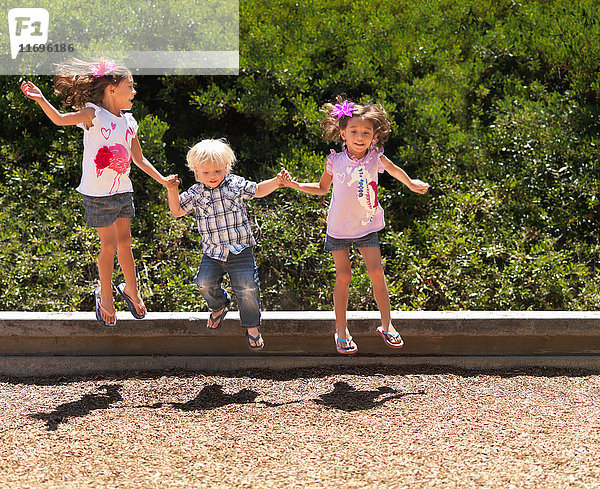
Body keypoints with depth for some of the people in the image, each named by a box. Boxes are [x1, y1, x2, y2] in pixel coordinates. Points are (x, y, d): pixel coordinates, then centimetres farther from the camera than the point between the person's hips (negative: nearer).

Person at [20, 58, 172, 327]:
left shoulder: (128, 122, 7)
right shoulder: (94, 114, -12)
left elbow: (139, 158, 19)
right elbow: (60, 119, -29)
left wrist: (162, 180, 18)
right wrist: (40, 99, -46)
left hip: (123, 191, 6)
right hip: (98, 192, -5)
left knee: (125, 242, 12)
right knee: (109, 244, 0)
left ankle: (131, 290, 31)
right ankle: (105, 295, 20)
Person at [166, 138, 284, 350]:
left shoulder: (236, 184, 2)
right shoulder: (196, 193, 4)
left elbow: (258, 190, 11)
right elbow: (177, 210, 10)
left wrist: (276, 181, -4)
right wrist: (173, 191, -4)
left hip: (240, 251, -1)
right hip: (212, 253, 2)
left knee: (247, 288, -9)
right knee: (205, 283, -16)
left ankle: (251, 326, 12)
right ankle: (219, 305, 19)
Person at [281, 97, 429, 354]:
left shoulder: (376, 159, -9)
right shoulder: (336, 161, -8)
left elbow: (395, 170, 13)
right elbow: (322, 188, 7)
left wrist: (411, 184, 9)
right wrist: (295, 185, -2)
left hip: (367, 227, 1)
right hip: (339, 228, -1)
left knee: (377, 273, -3)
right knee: (343, 276, 1)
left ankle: (386, 325, 11)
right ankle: (341, 329, 13)